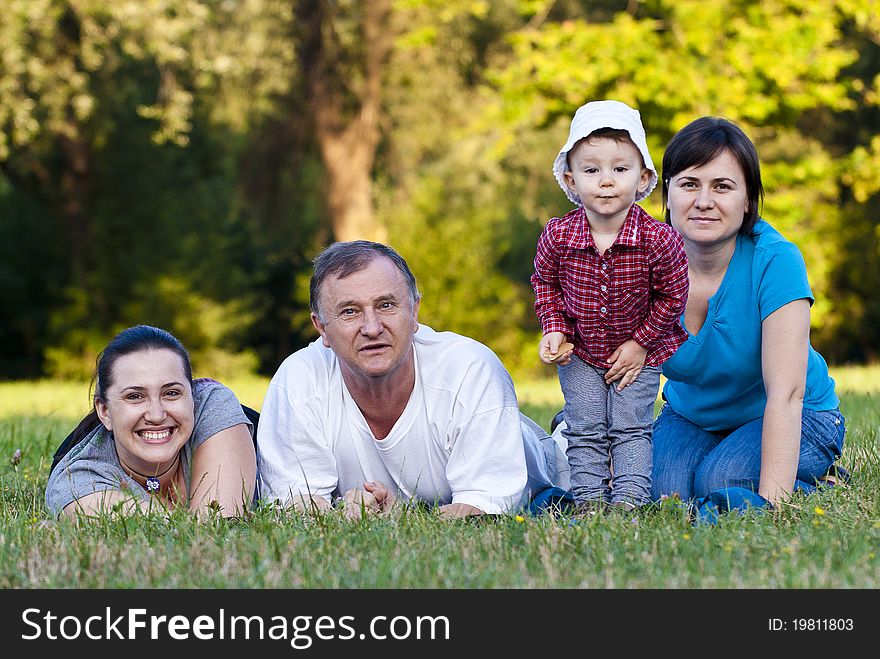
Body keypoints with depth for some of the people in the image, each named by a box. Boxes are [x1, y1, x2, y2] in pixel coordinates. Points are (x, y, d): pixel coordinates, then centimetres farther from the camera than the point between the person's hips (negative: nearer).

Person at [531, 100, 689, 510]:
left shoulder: (659, 241, -26)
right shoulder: (558, 236, -21)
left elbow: (671, 296, -12)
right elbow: (545, 283, 0)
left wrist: (641, 342, -11)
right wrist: (554, 331, -10)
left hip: (639, 351, -2)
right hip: (579, 352, 2)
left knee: (630, 428, 1)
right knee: (585, 430, 5)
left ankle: (630, 499, 5)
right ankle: (589, 499, 12)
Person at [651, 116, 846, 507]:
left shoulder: (775, 261, -26)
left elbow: (785, 394, -32)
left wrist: (772, 500, -40)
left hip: (794, 420, -3)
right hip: (691, 416, 3)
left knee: (721, 484, -30)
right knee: (663, 490, -25)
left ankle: (817, 479, -1)